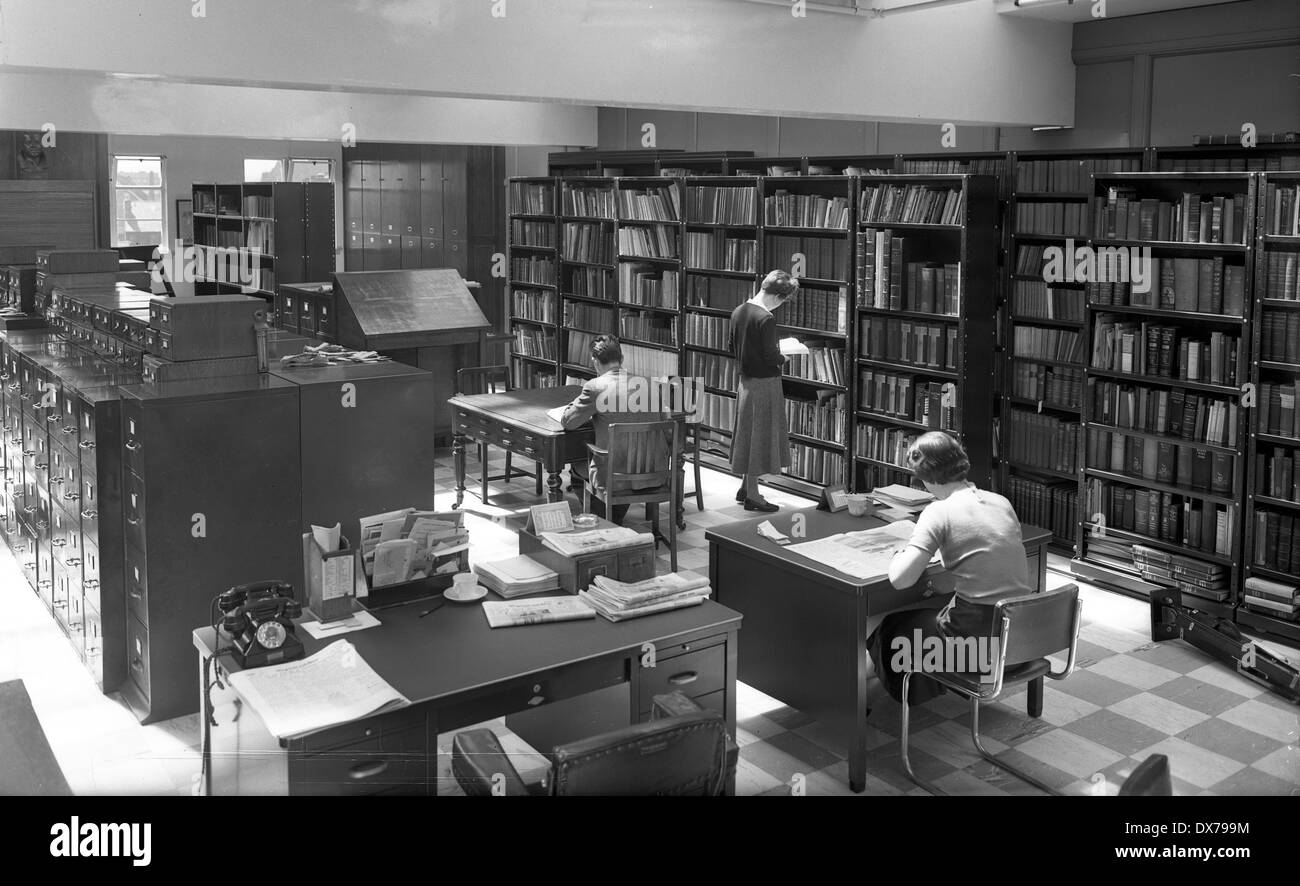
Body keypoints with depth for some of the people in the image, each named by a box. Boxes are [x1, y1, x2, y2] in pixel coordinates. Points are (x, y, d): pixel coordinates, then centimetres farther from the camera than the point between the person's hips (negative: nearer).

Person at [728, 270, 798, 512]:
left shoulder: (738, 312, 5)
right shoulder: (766, 319, -21)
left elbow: (734, 349, 12)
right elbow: (770, 356, -22)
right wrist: (783, 358, -3)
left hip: (745, 381, 8)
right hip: (764, 383, -8)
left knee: (748, 436, 18)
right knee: (759, 437, 1)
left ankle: (746, 487, 28)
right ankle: (752, 496, 8)